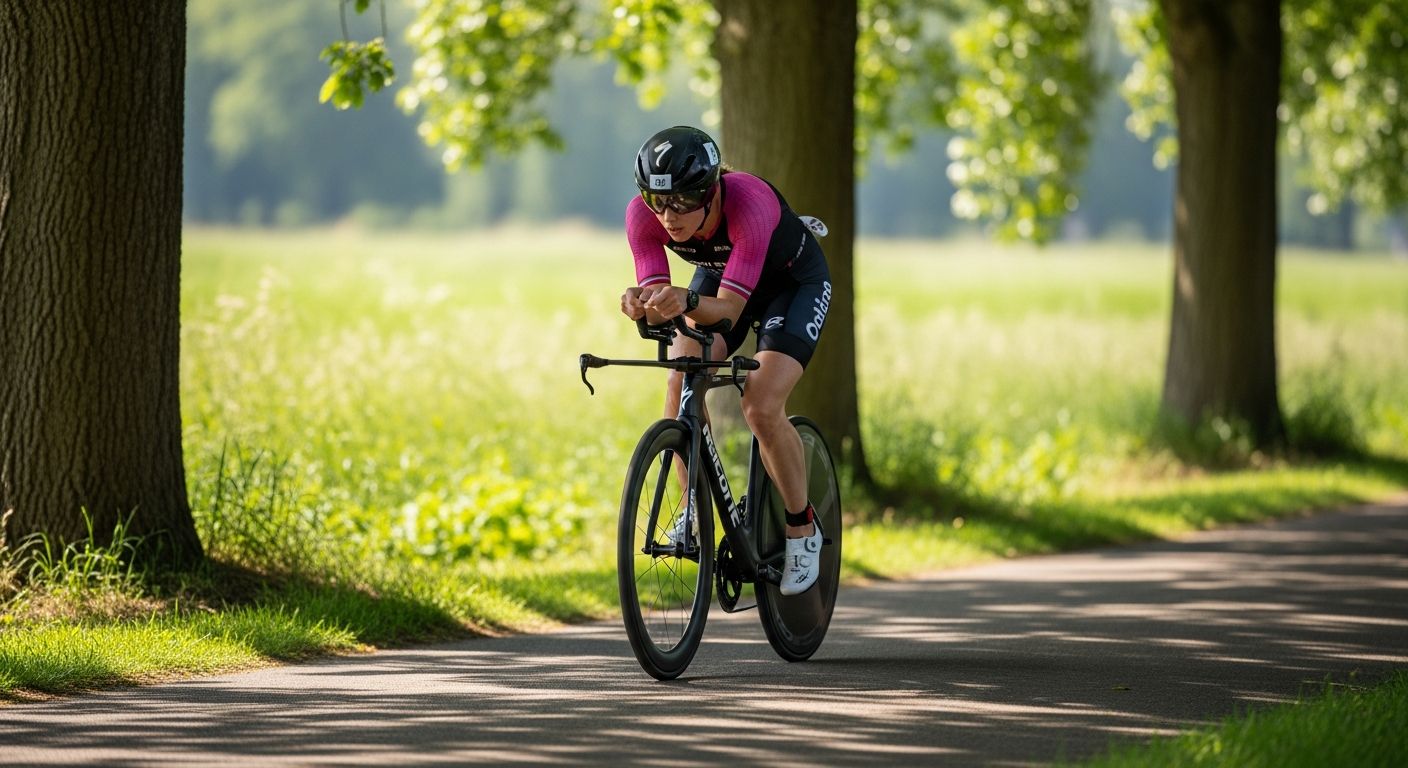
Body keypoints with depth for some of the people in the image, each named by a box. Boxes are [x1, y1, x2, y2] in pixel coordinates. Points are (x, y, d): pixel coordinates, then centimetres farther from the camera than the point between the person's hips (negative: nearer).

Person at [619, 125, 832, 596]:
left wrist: (688, 301, -62)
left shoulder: (749, 204, -41)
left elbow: (729, 308, -42)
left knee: (761, 407, -21)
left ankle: (802, 529, 1)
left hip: (794, 282, -4)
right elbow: (658, 297, -29)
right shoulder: (644, 215, -29)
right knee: (682, 384, -20)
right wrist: (641, 304, -52)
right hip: (718, 275, 4)